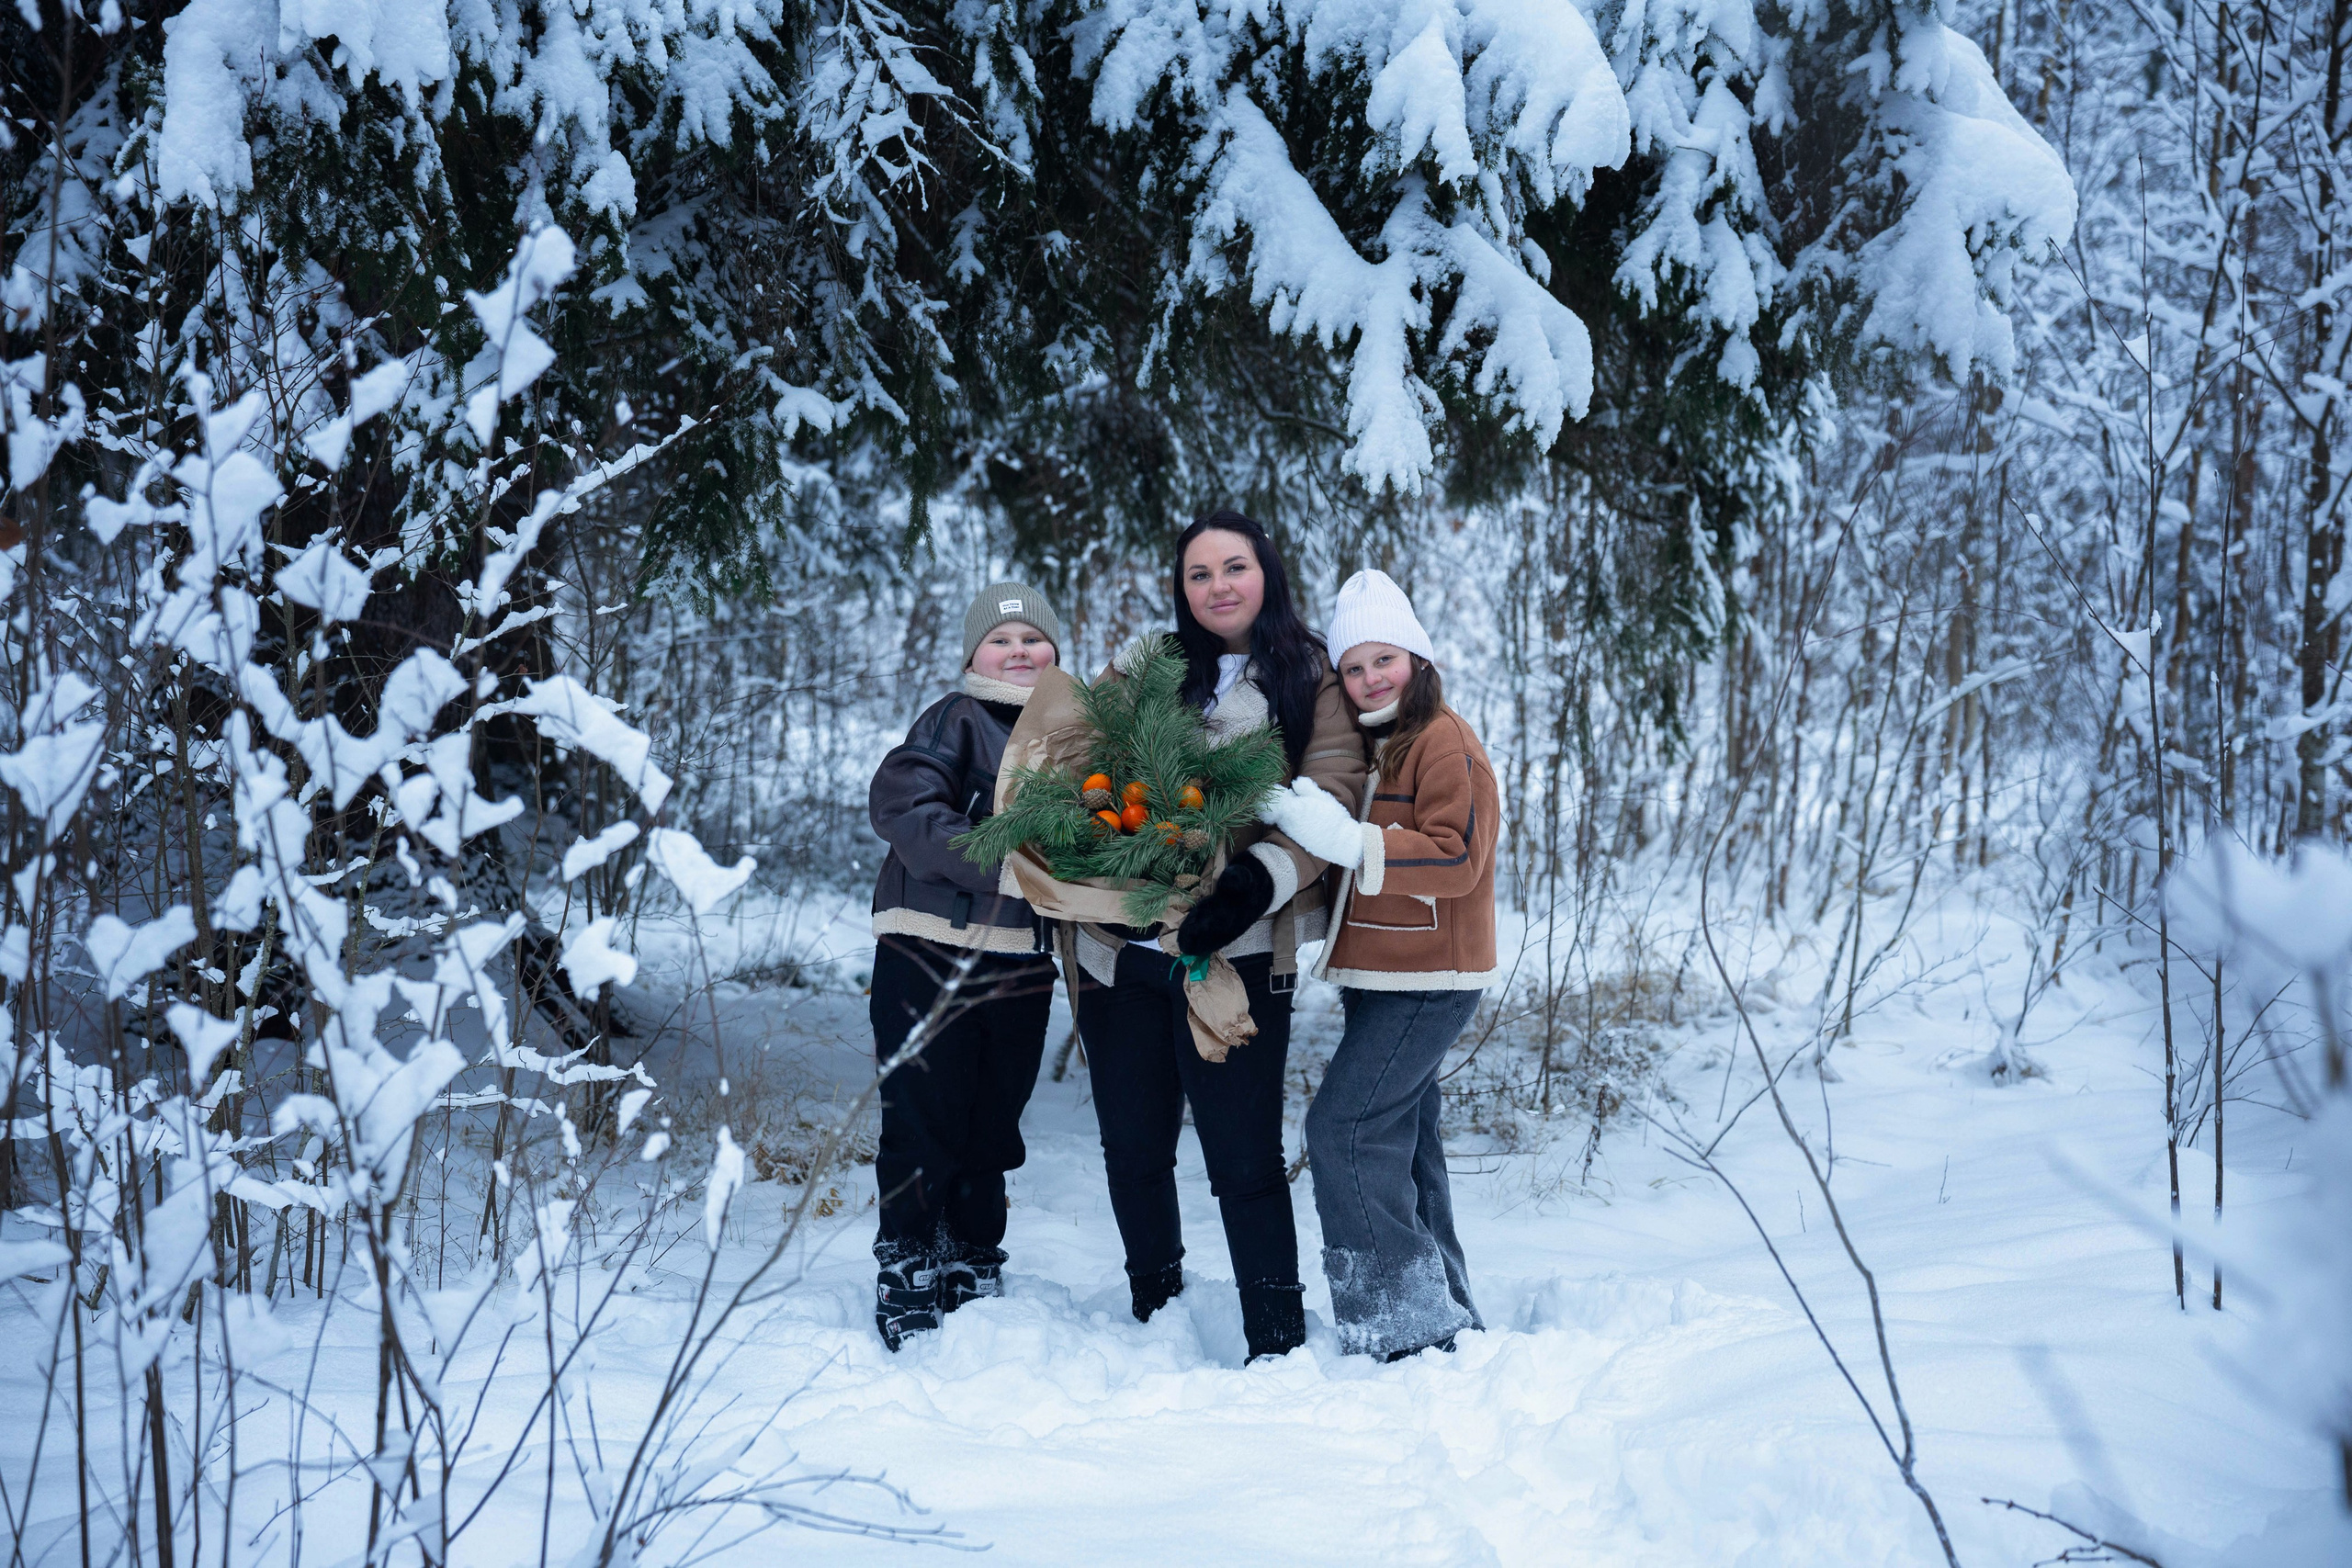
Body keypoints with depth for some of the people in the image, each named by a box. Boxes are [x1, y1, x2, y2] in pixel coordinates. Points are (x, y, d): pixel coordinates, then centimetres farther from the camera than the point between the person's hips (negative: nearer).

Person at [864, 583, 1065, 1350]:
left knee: (992, 1129, 13)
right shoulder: (955, 720, -4)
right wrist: (999, 864, -26)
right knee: (924, 1127, -2)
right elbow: (902, 805, -18)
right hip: (930, 956, -5)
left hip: (1020, 967, 5)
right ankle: (906, 1284, 10)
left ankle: (973, 1272, 27)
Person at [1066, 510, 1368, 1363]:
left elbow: (1329, 800, -4)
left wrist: (1259, 880, -20)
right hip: (1121, 947, 3)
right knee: (1133, 1150, 12)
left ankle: (1277, 1342, 4)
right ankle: (1153, 1311, 31)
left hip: (1235, 950, -3)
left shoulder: (1310, 682, 6)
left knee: (1244, 1159, -5)